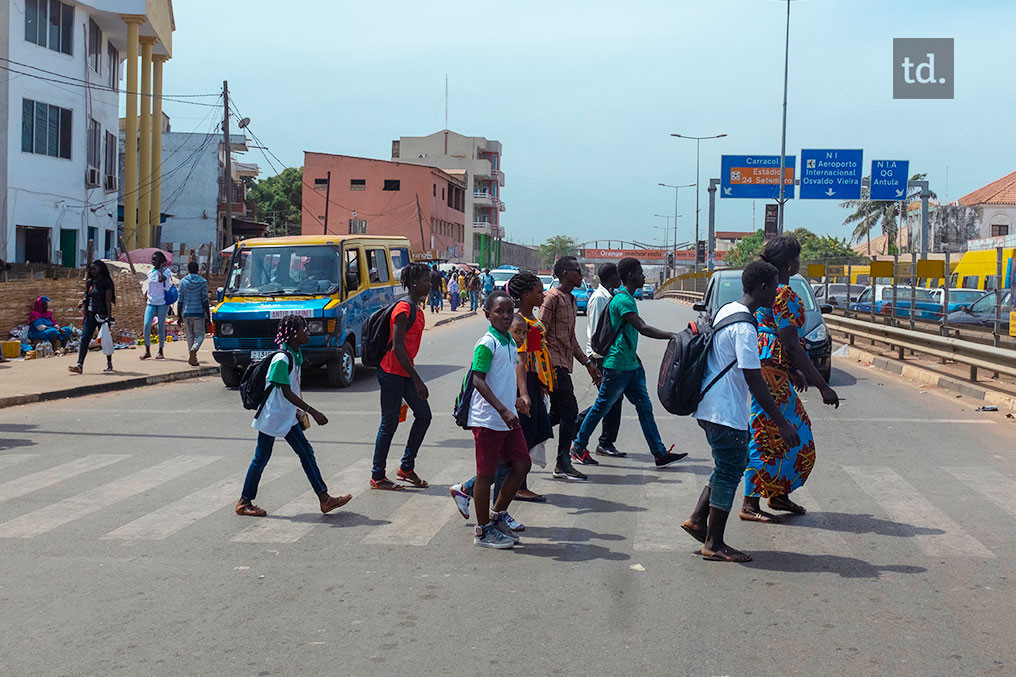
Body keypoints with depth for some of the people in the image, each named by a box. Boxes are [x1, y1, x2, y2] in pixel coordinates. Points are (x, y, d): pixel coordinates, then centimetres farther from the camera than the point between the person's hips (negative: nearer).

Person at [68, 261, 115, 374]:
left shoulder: (106, 282, -6)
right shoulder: (89, 282, 12)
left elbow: (108, 301, -10)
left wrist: (109, 316, -16)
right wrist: (83, 302, 0)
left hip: (102, 314, -5)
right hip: (90, 314, 5)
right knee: (84, 339, -6)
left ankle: (109, 364, 21)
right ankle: (80, 365, -12)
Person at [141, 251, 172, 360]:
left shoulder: (166, 270, -5)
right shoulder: (150, 272, 10)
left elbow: (161, 279, -26)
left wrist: (160, 268, -17)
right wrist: (148, 291, 13)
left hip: (163, 303, -4)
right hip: (151, 303, 4)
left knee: (161, 327, 2)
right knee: (146, 325, -10)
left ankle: (160, 352, 12)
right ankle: (147, 351, -2)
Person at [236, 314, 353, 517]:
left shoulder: (296, 355, 6)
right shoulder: (282, 359, -23)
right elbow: (286, 393, -25)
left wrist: (297, 411, 23)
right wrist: (313, 412, -27)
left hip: (287, 416, 9)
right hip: (271, 416, -9)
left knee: (306, 452, 5)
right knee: (261, 458, 1)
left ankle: (324, 498, 6)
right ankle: (244, 502, 14)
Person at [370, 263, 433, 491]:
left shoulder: (417, 309, 12)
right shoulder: (403, 308, -17)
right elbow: (397, 348, -21)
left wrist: (415, 378, 21)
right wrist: (417, 380, -22)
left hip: (405, 372, 9)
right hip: (392, 372, -9)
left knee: (423, 415, 9)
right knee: (390, 423, -2)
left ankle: (407, 467, 20)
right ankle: (377, 477, 9)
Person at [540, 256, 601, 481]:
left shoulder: (572, 301, 20)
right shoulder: (552, 297, -10)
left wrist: (587, 363, 22)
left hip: (564, 364, 10)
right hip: (555, 364, -10)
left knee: (557, 414, 9)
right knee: (569, 411, -9)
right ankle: (563, 464, -4)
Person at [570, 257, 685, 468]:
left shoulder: (627, 298, 14)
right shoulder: (622, 300, -18)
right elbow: (643, 328, -26)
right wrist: (674, 336, -27)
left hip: (631, 364, 10)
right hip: (617, 365, -10)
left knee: (644, 407, 6)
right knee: (601, 407, 1)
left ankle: (660, 453, 7)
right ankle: (578, 448, 14)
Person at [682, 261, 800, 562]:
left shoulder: (726, 311, 10)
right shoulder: (744, 327, -21)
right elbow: (754, 380, -23)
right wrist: (781, 423, -19)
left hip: (711, 406, 10)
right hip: (726, 412, -10)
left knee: (728, 467, 21)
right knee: (729, 473, 1)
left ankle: (698, 519, 22)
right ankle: (714, 545, 10)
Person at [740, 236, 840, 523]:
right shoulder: (783, 294, -18)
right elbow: (792, 346, -22)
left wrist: (793, 370, 27)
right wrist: (823, 386, -19)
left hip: (773, 370, 11)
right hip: (771, 373, -10)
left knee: (796, 432, 18)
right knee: (767, 437, -4)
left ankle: (779, 494, 27)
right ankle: (749, 506, 3)